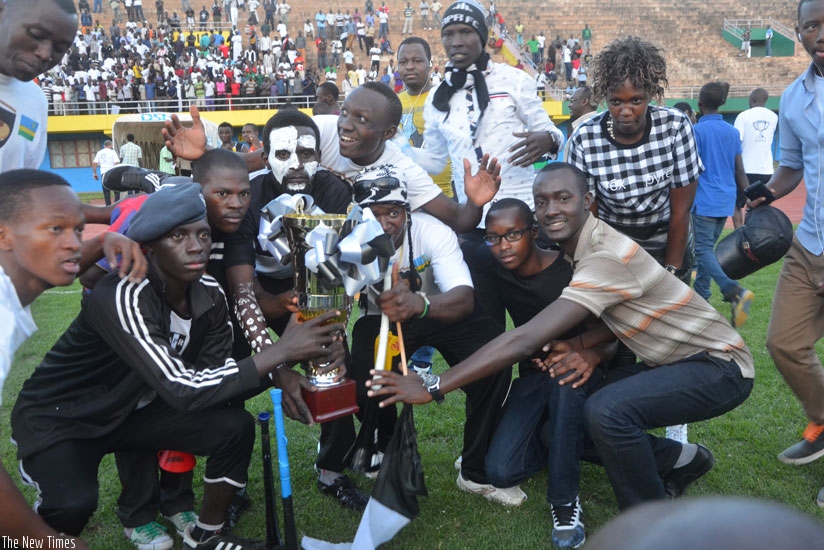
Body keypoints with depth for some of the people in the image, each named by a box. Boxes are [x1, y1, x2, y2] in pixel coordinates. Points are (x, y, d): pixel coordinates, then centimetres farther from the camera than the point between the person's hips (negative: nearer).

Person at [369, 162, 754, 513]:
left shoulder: (607, 257, -31)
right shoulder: (580, 247, -1)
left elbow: (525, 340, -38)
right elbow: (615, 322, 6)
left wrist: (433, 387, -36)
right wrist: (581, 347, -16)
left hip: (721, 366, -9)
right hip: (672, 362, 9)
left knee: (605, 411, -33)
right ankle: (679, 460, 21)